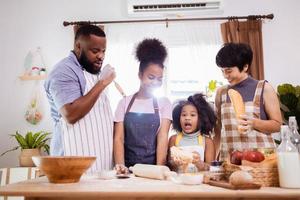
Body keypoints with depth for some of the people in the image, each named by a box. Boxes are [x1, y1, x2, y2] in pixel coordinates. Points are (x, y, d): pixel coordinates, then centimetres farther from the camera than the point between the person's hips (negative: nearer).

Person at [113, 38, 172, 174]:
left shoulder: (164, 103, 3)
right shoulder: (125, 102, 3)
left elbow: (163, 137, -7)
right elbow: (118, 138, -2)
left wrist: (159, 167, -18)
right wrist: (120, 165, -16)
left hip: (153, 166, 0)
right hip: (129, 167, 0)